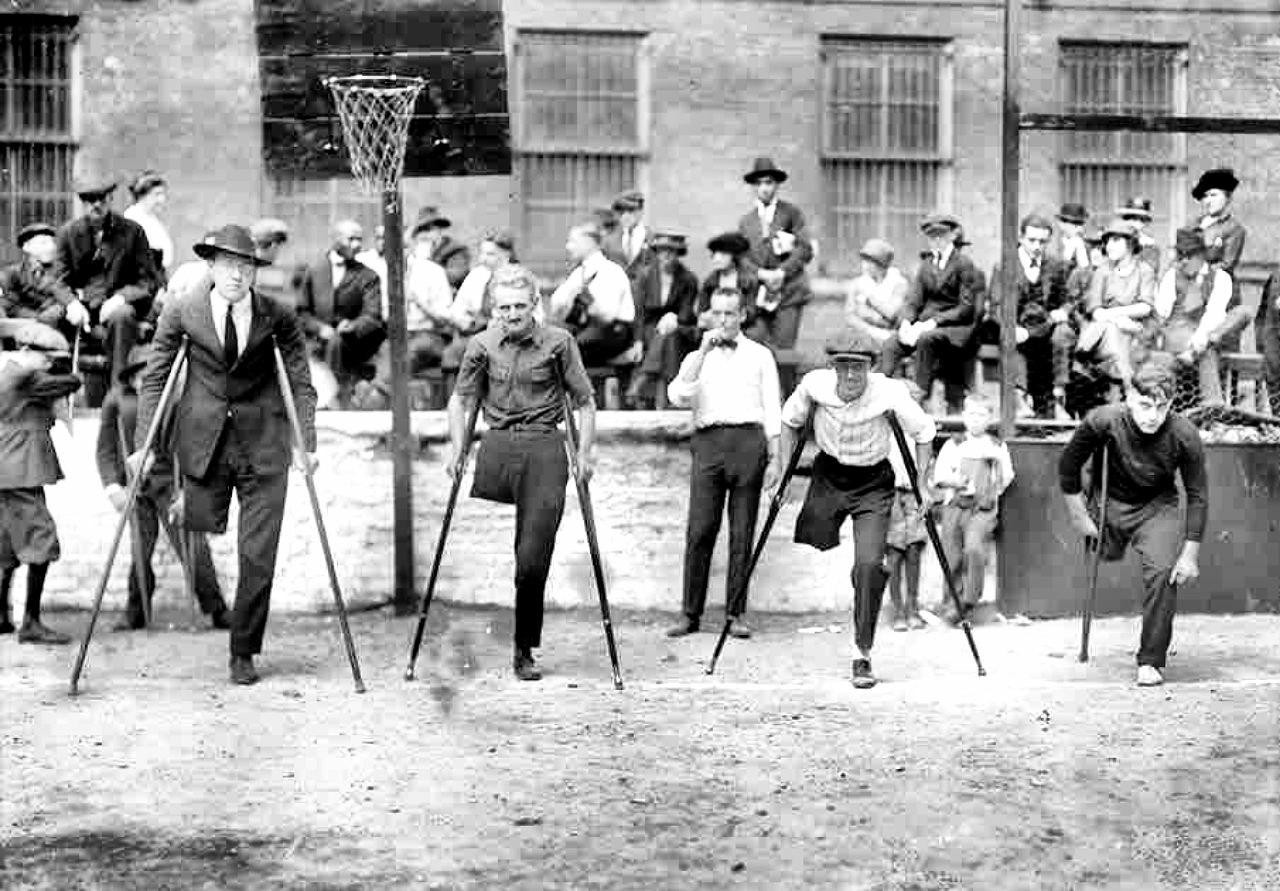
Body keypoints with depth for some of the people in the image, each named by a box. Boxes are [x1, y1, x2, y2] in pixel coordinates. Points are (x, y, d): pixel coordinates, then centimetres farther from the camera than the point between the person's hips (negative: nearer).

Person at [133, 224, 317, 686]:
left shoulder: (278, 317, -2)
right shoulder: (181, 312, 0)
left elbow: (301, 383, 3)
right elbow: (154, 378, 6)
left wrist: (305, 443, -8)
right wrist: (143, 444, -1)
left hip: (263, 446, 0)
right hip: (202, 444, 0)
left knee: (258, 556, 0)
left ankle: (244, 653, 15)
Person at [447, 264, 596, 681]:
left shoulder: (558, 342, 1)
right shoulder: (482, 345, 6)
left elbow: (584, 401, 8)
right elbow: (461, 399, 17)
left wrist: (585, 451, 0)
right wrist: (457, 449, 7)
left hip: (544, 450, -2)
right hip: (496, 447, 2)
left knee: (533, 560, -5)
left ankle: (524, 651, 9)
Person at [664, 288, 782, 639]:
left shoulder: (760, 355, 16)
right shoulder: (697, 357, 19)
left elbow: (772, 408, 12)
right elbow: (678, 397, 0)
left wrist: (775, 457, 4)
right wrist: (703, 353, -6)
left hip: (749, 439, 0)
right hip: (708, 441, 1)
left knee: (742, 534, -1)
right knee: (699, 531, -7)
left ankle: (735, 614, 3)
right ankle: (691, 614, -3)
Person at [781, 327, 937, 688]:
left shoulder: (890, 393, -23)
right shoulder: (814, 385, -16)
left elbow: (923, 432, -6)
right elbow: (791, 420, 4)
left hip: (873, 485, -2)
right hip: (827, 477, 2)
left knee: (869, 566, -15)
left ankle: (862, 654, -1)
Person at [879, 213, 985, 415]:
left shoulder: (964, 264, -1)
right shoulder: (926, 265, 17)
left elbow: (966, 307, -8)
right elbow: (914, 300, 12)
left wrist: (934, 322, -18)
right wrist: (906, 322, -10)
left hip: (956, 327, -6)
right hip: (925, 324, 6)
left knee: (926, 339, -38)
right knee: (889, 347, -21)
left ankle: (920, 397, -32)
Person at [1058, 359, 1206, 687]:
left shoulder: (1184, 435, -23)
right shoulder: (1103, 421, -25)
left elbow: (1197, 496, -12)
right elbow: (1068, 466, -7)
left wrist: (1190, 554, -13)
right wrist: (1079, 516, -4)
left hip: (1158, 506, -1)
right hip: (1109, 503, 1)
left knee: (1163, 571, -19)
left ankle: (1151, 662, -10)